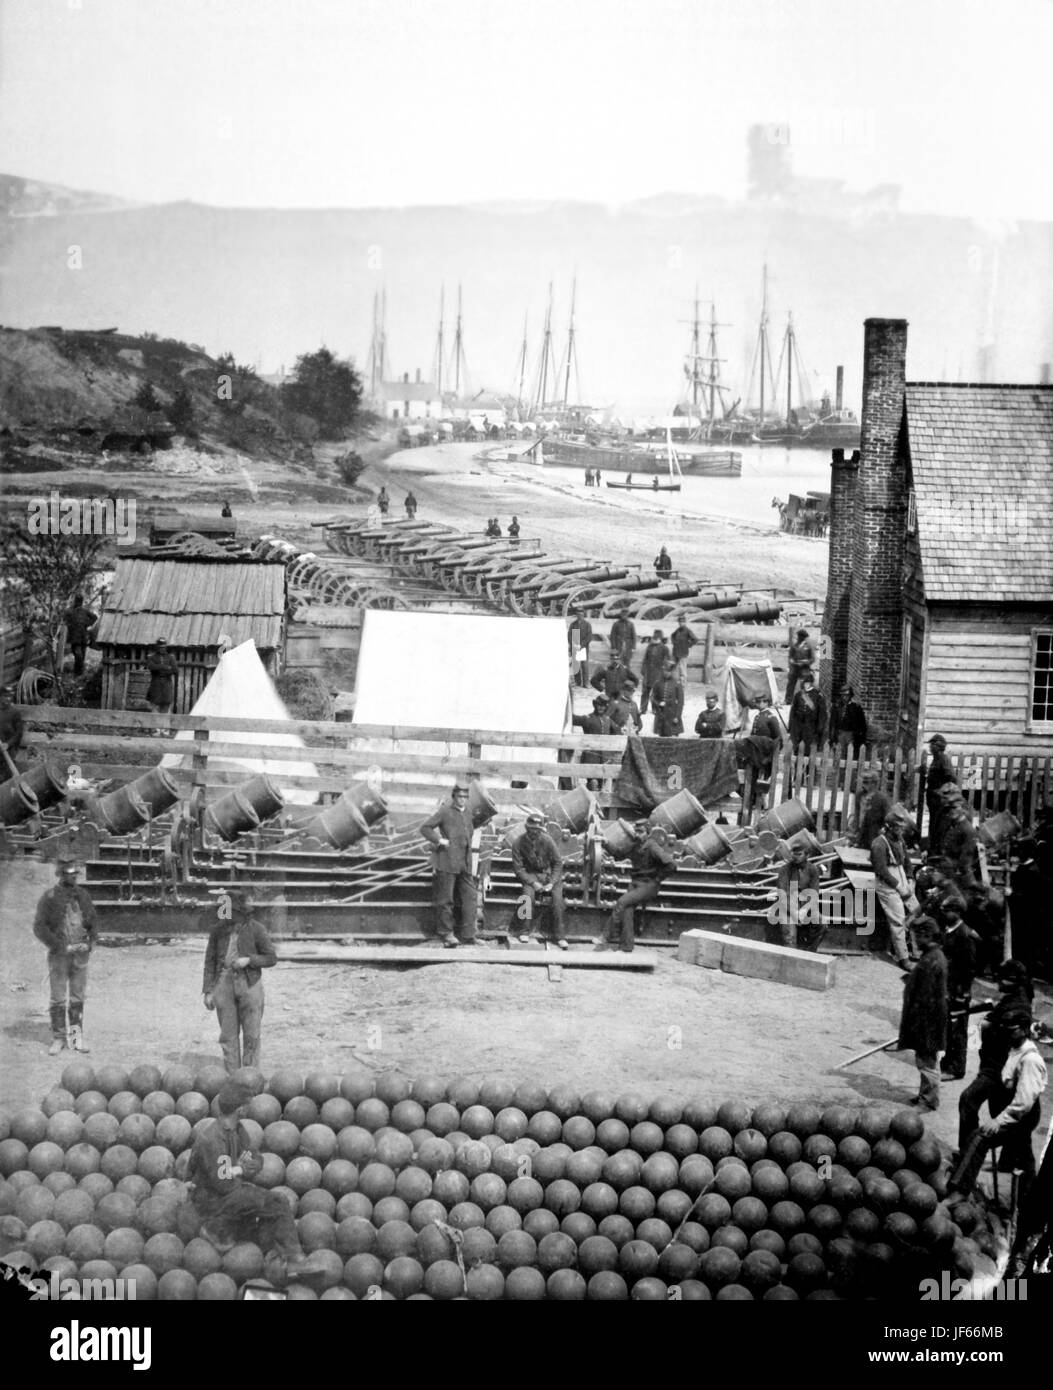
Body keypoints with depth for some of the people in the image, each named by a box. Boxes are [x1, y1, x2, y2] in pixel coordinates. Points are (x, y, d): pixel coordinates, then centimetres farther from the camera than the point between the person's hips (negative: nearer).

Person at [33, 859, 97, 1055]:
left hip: (81, 954, 3)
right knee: (58, 999, 0)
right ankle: (58, 1038, 9)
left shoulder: (82, 895, 7)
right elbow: (39, 928, -11)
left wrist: (91, 942, -3)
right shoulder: (49, 898, -7)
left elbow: (93, 921, 14)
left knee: (78, 998, 7)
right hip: (59, 955, -3)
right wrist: (62, 946, -15)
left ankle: (76, 1037, 14)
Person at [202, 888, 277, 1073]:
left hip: (249, 983, -2)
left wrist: (248, 960, -15)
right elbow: (210, 960, 7)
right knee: (228, 1035, 5)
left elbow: (271, 958, 1)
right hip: (224, 983, 2)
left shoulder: (255, 928, -4)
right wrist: (208, 991, 3)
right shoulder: (218, 929, 2)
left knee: (251, 1035, 2)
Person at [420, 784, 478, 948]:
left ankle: (468, 936, 5)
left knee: (469, 897, 2)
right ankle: (445, 933, 11)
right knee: (445, 898, 1)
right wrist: (439, 840, -13)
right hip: (447, 862, -6)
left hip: (465, 863, 6)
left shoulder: (468, 813, 13)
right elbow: (425, 828, -7)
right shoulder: (445, 812, -6)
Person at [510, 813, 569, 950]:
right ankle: (525, 931, -19)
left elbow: (558, 863, -3)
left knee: (557, 895, -24)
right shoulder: (519, 843, -10)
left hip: (548, 873, 1)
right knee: (529, 893, -31)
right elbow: (518, 868, -7)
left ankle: (559, 935, -16)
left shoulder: (547, 841, -9)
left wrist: (552, 883, -16)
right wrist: (533, 883, -19)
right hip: (530, 875, -1)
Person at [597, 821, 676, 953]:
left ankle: (611, 938, -14)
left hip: (648, 886, -7)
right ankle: (626, 946, -16)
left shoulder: (652, 846, -16)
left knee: (622, 902, -23)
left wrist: (656, 879, -13)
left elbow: (670, 865, -22)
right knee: (627, 910, -17)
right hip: (635, 883, 7)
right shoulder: (636, 845, 8)